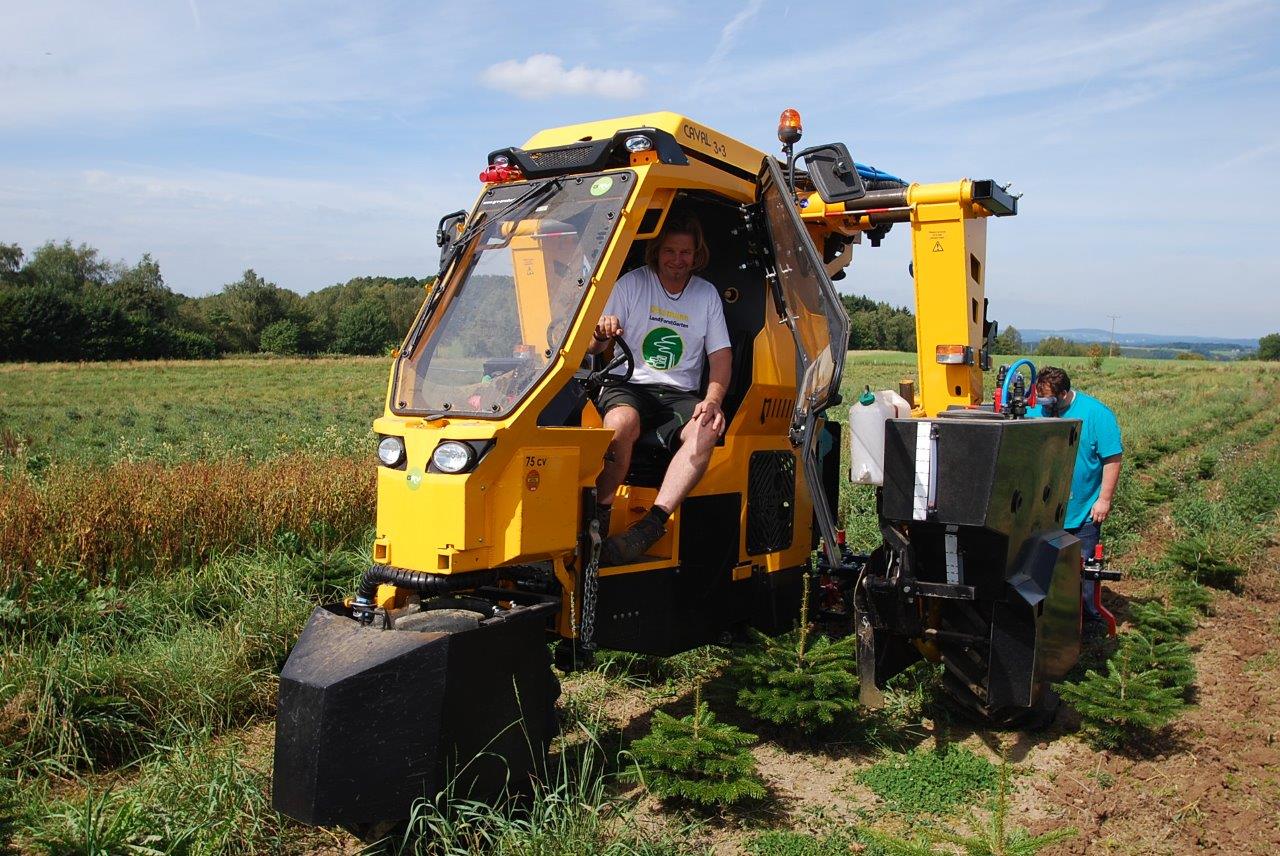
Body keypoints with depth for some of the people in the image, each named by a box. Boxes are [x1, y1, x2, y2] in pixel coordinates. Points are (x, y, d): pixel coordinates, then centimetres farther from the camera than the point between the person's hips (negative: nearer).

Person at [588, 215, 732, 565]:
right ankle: (600, 514, -23)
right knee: (621, 421, -38)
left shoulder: (707, 294, 12)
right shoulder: (632, 283, 5)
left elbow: (721, 356, 7)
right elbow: (593, 348, 3)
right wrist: (602, 334, -24)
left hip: (680, 395, 2)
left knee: (707, 430, -33)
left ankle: (651, 525, -38)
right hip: (629, 387, -2)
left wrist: (712, 399, -14)